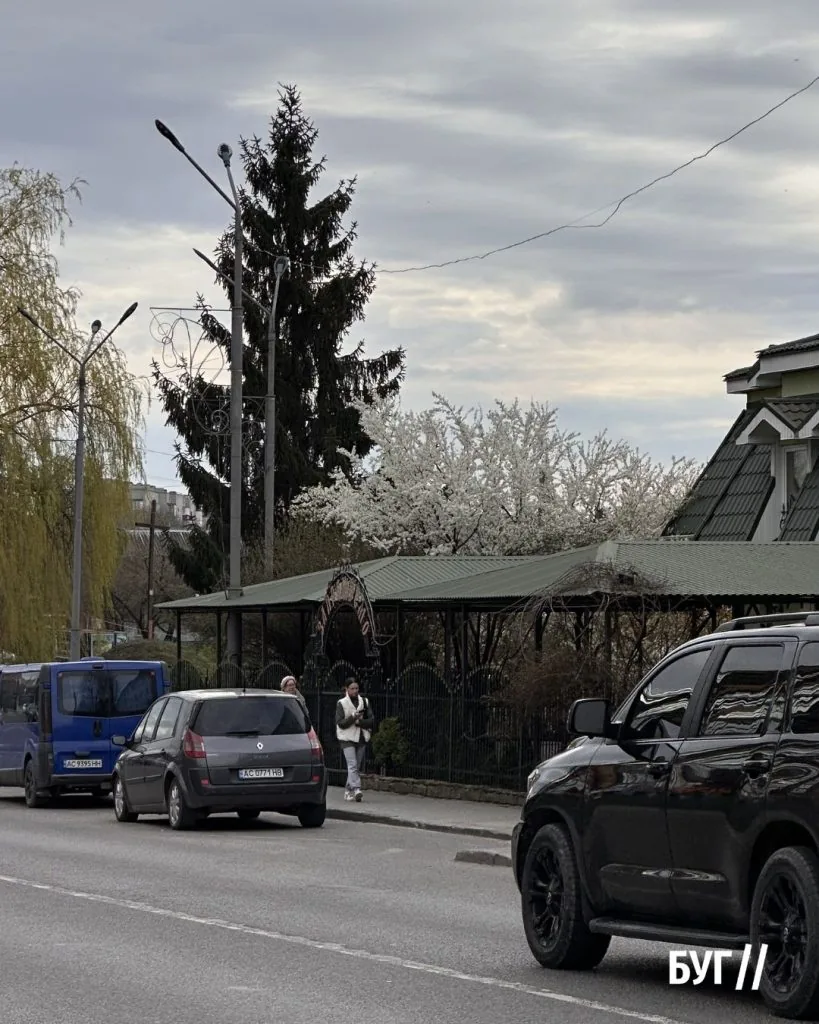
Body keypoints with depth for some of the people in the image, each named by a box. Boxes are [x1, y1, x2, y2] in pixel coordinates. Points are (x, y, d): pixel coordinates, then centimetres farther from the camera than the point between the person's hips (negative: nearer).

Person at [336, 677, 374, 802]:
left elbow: (371, 720, 4)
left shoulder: (364, 702, 9)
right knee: (352, 765, -17)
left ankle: (348, 790, 17)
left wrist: (359, 722, -14)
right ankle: (356, 789, -28)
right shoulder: (341, 703, -1)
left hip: (362, 738, 4)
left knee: (358, 767, 7)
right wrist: (353, 718, -22)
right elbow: (340, 723, -8)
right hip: (347, 738, -4)